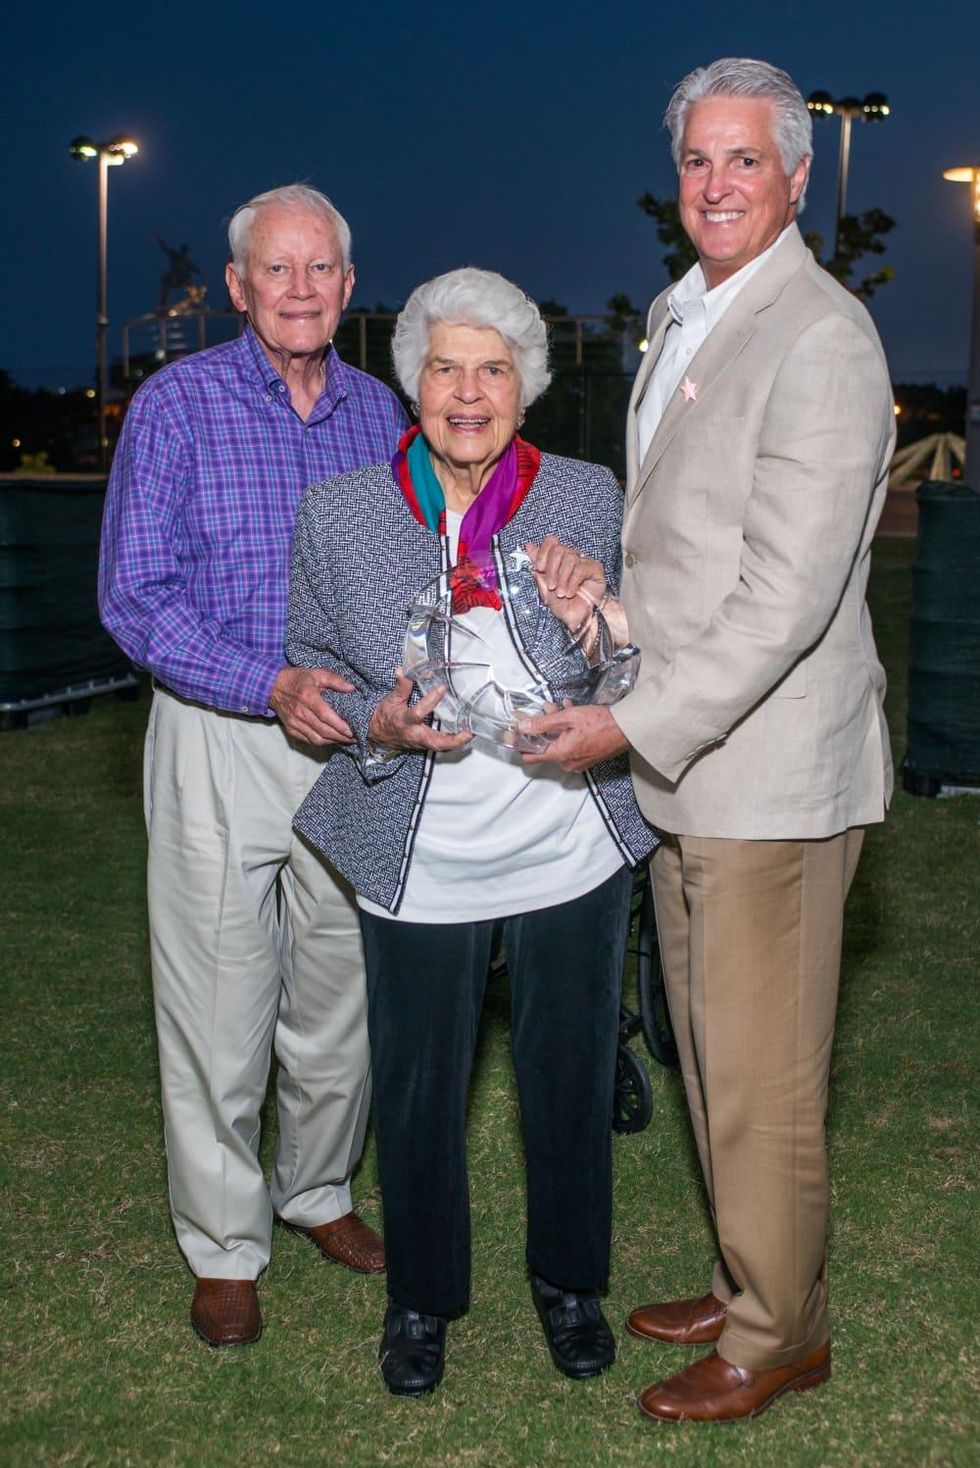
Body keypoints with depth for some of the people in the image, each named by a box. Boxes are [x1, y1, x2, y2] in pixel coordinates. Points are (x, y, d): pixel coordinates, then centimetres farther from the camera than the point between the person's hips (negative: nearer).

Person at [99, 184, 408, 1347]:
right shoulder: (176, 405, -6)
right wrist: (273, 685, -22)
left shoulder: (379, 412, 7)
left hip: (352, 739, 4)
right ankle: (224, 1247, 20)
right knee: (219, 1010, 3)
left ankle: (316, 1190, 36)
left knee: (339, 997, 14)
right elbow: (135, 599, -11)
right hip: (219, 740, -4)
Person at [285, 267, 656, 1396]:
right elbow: (310, 668, 6)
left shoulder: (590, 498, -1)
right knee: (417, 1086, 11)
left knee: (570, 1077, 14)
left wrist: (596, 610, -19)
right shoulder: (338, 512, -2)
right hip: (421, 865, 0)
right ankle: (421, 1297, 35)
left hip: (571, 852, 1)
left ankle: (567, 1281, 39)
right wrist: (377, 722, -15)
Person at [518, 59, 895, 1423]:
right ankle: (748, 1287, 35)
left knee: (762, 1078, 4)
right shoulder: (680, 323, 15)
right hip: (684, 762, 9)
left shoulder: (820, 337, -15)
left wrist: (635, 728, -20)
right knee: (709, 1053, 18)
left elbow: (788, 595, -22)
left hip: (768, 773, -9)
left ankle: (779, 1334, 22)